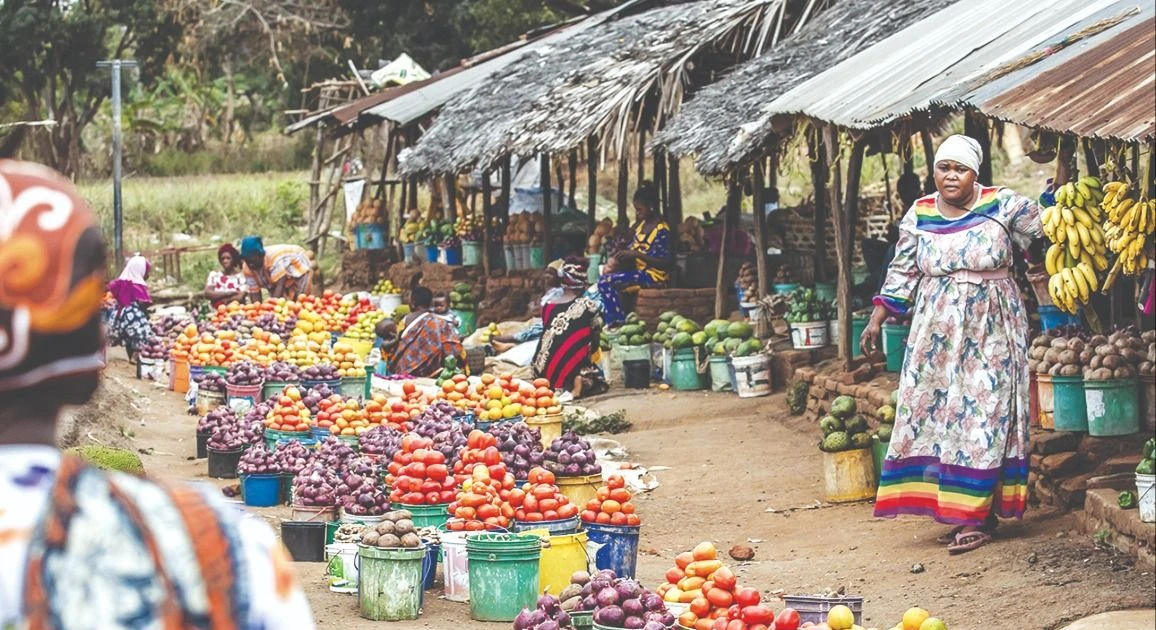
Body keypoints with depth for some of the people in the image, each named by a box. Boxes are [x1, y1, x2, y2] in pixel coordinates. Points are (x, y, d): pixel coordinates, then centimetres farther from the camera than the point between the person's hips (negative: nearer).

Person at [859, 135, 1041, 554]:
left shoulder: (1004, 206, -5)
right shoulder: (919, 216, 5)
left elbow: (1050, 238, 7)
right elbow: (903, 273, 12)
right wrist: (875, 322, 11)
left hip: (991, 330, -4)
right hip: (936, 332, 4)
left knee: (983, 413, -5)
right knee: (934, 413, 1)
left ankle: (980, 515, -3)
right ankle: (958, 509, 10)